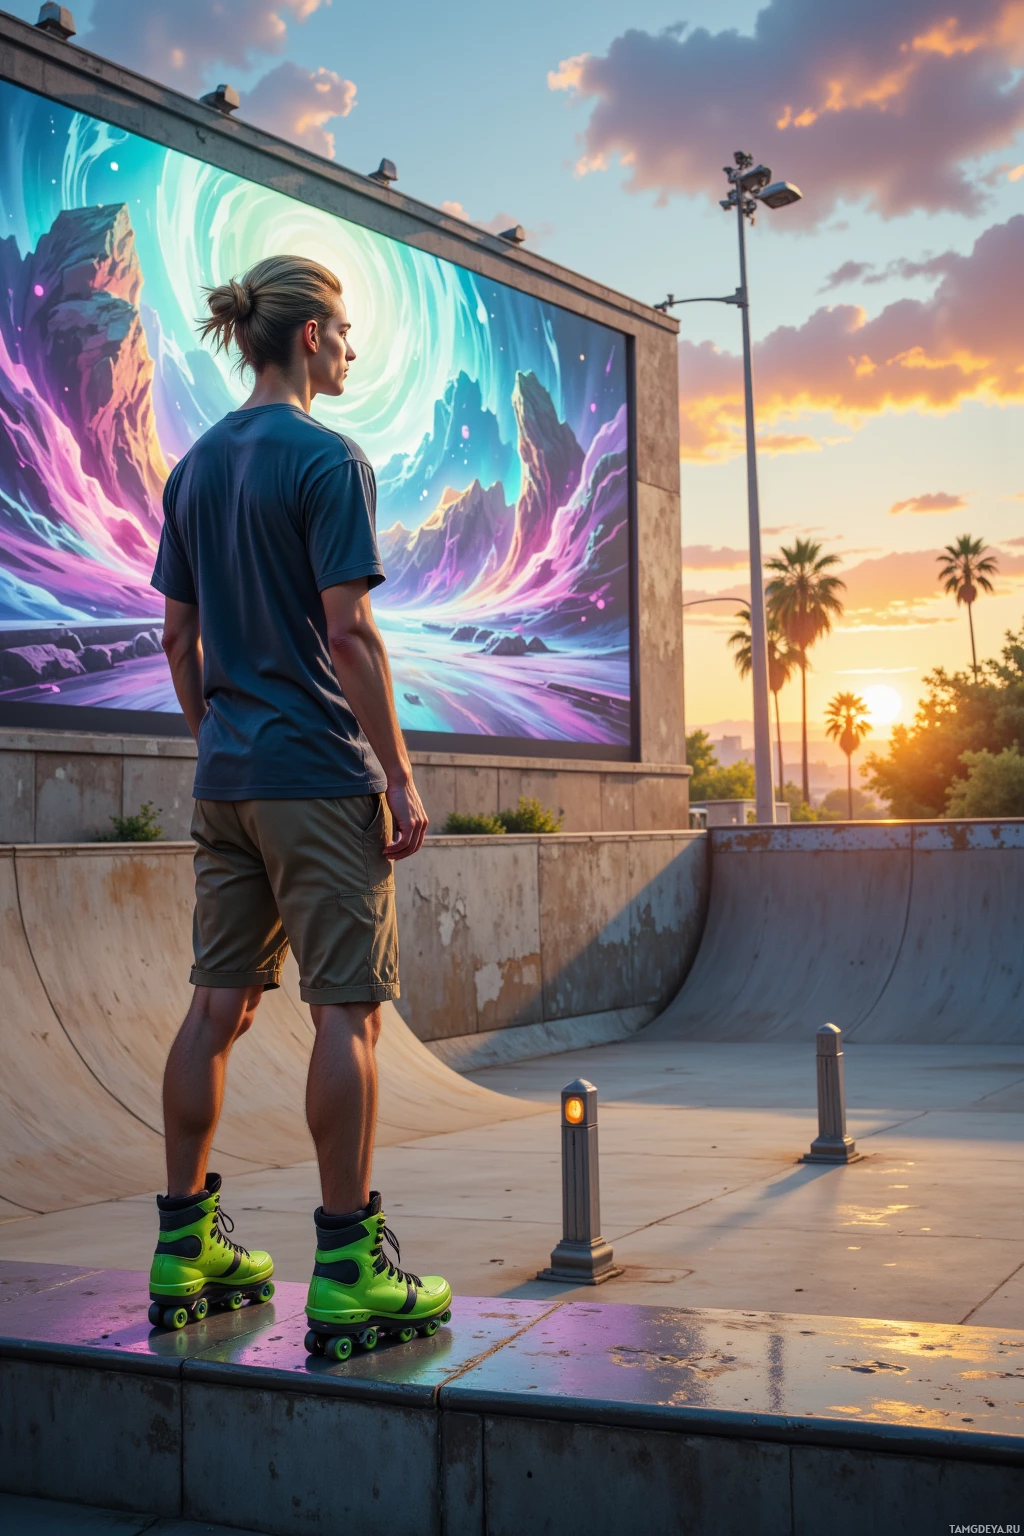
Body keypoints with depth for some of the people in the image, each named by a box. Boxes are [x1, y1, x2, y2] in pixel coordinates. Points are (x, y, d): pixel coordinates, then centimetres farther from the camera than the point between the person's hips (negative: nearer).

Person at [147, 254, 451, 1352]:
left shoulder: (196, 466, 14)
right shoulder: (327, 459, -9)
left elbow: (179, 636, 15)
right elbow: (348, 634, -15)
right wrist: (400, 777, -12)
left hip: (226, 778, 8)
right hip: (320, 773, -8)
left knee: (217, 1004, 11)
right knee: (347, 1012, -4)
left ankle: (186, 1252, 18)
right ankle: (348, 1276, 0)